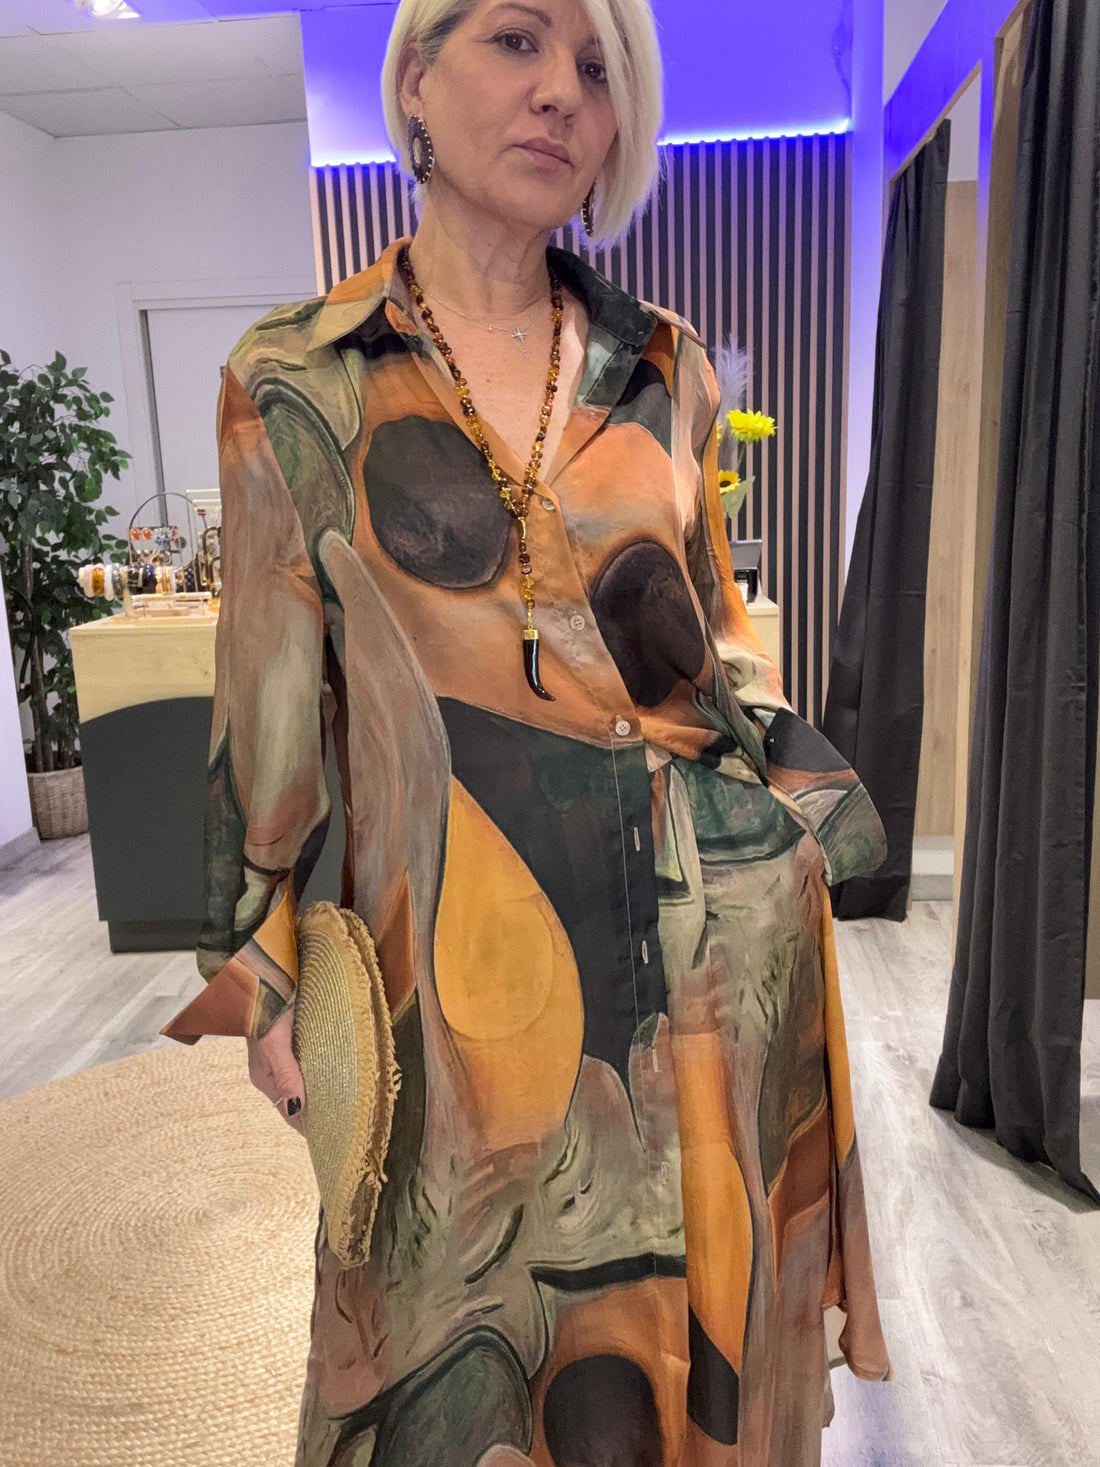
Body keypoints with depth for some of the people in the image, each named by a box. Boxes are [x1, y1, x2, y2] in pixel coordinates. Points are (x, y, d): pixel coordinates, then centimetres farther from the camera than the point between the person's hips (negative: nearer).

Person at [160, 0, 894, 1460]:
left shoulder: (666, 370, 6)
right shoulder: (294, 383, -2)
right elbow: (270, 695, -1)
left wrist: (755, 711, -1)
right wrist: (262, 976, -1)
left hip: (713, 925, 3)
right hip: (462, 939, -2)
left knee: (695, 1302, 19)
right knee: (473, 1305, 15)